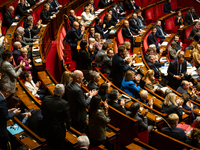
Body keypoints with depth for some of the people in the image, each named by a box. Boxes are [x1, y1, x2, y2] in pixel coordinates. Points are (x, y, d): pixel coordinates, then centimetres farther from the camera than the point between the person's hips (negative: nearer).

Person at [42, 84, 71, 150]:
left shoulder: (46, 99, -12)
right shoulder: (64, 104, -26)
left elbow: (43, 113, 3)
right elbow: (67, 120, -18)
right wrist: (67, 127, 4)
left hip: (46, 130, 5)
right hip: (58, 132, -4)